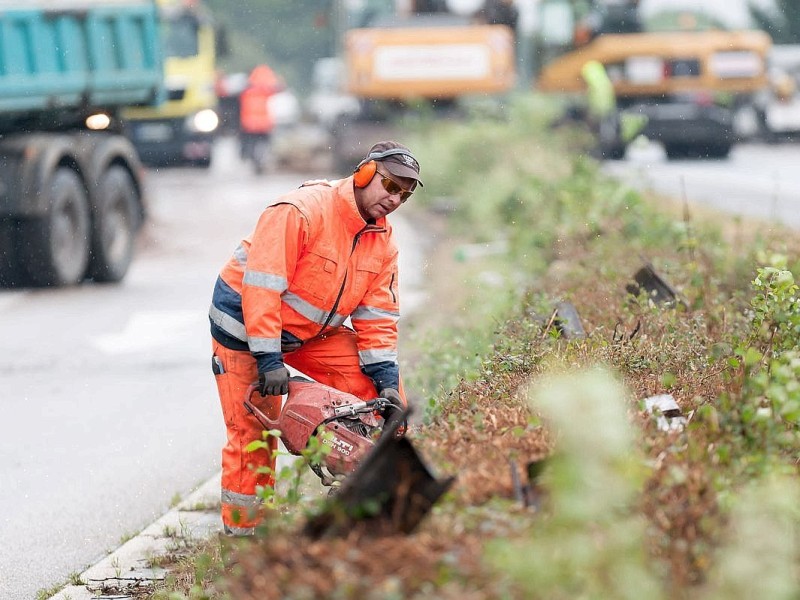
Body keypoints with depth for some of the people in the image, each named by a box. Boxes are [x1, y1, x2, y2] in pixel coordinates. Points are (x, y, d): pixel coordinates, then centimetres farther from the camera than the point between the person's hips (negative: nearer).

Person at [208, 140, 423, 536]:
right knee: (253, 433, -7)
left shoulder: (383, 242, -4)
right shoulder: (301, 211, -28)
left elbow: (377, 317, -2)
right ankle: (240, 531, 5)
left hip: (313, 332, 7)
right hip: (245, 324, -7)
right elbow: (261, 286, -31)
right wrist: (269, 359, -34)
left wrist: (386, 380, -14)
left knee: (380, 389, -5)